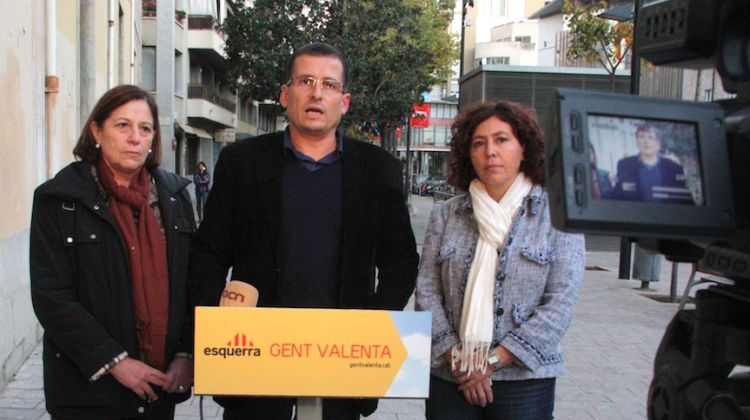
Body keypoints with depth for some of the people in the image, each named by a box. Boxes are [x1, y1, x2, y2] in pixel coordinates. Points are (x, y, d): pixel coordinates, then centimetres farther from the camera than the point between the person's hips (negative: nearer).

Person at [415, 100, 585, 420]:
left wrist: (495, 360, -11)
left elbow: (562, 301, -7)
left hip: (525, 379, -1)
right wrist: (457, 359, -8)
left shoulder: (557, 213, -2)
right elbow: (426, 290, 2)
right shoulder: (445, 214, 4)